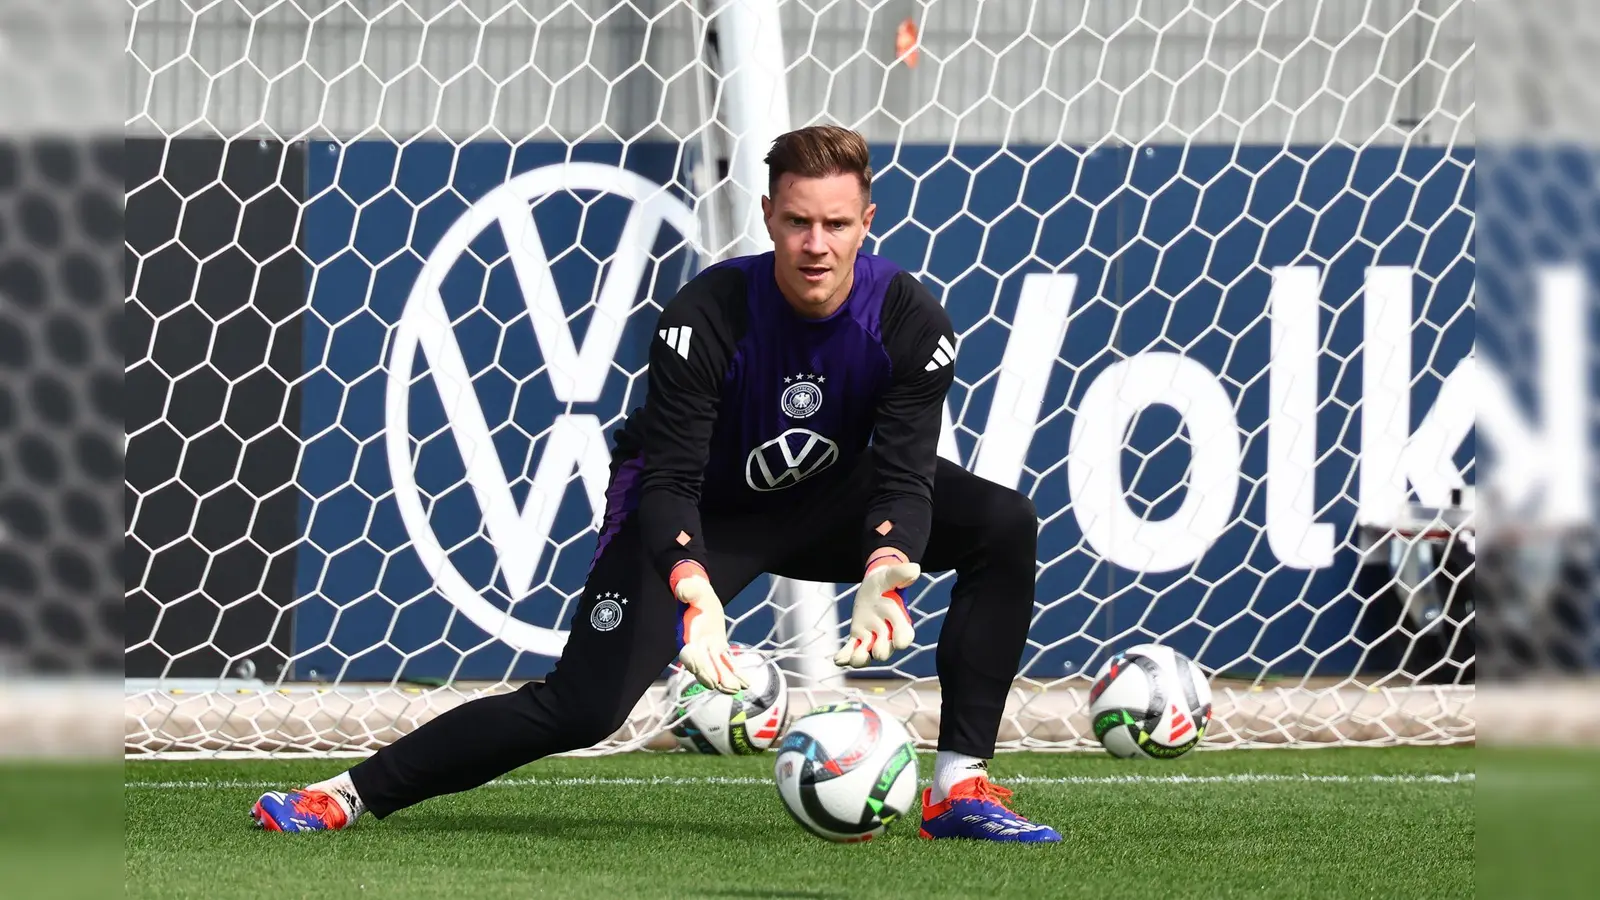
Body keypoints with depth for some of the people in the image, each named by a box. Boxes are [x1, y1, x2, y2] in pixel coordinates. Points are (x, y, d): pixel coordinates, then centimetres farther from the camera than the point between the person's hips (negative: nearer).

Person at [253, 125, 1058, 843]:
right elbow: (671, 483, -30)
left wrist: (882, 583, -46)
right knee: (584, 708, -21)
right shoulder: (705, 316, -29)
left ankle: (961, 788, -16)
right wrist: (694, 595, -49)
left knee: (1005, 525, -17)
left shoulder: (910, 322, -23)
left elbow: (903, 478, -25)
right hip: (703, 515, -4)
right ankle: (348, 796, -12)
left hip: (824, 503, 4)